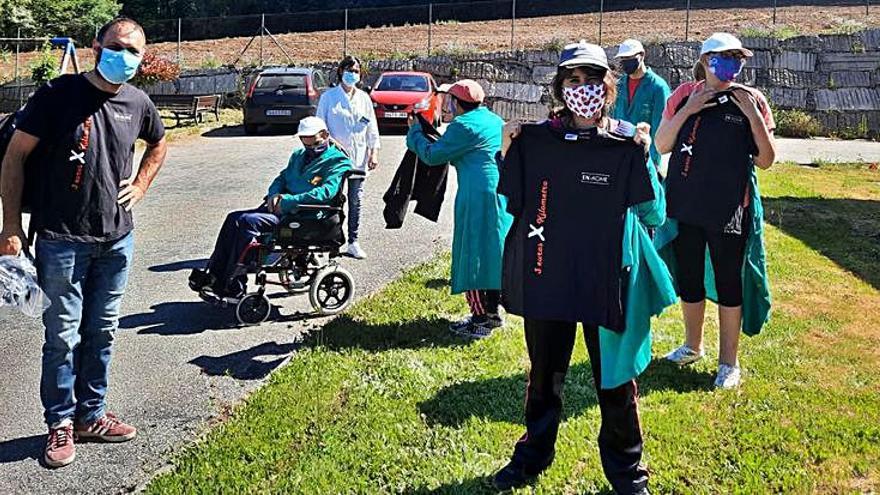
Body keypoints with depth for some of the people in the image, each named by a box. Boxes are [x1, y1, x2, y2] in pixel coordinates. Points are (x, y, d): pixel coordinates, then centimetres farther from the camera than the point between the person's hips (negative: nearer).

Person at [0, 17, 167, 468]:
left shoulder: (137, 103, 4)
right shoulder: (58, 94, -9)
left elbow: (158, 145, 25)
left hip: (117, 240, 5)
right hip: (62, 239, -4)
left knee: (101, 333, 13)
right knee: (63, 337, 2)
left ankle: (91, 415, 27)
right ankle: (61, 424, 17)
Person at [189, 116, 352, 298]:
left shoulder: (338, 162, -5)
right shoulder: (298, 155, 23)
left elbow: (326, 192, -20)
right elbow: (282, 178, 27)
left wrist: (288, 201, -21)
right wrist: (274, 195, 2)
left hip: (305, 216, -9)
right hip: (281, 208, 9)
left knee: (248, 221, -24)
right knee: (234, 218, -7)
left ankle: (234, 287, -22)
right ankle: (213, 275, -8)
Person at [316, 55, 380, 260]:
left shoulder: (364, 98, 12)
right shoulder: (328, 97, 2)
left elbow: (372, 128, 13)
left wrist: (374, 152, 6)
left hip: (358, 158, 3)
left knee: (356, 201, 5)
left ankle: (353, 242, 13)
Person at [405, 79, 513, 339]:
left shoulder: (464, 126, -12)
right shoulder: (494, 120, 16)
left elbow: (432, 155, -6)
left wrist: (415, 132, 9)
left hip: (478, 198, -9)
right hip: (502, 195, 9)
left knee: (473, 255, -2)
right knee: (492, 253, 16)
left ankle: (481, 320, 0)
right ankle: (492, 311, 24)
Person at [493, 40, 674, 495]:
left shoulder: (626, 144, -7)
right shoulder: (537, 139, -3)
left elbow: (654, 217, -5)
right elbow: (514, 205, 5)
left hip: (605, 283, -2)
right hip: (546, 280, 2)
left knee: (615, 380, 10)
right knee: (544, 374, 19)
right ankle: (533, 456, 41)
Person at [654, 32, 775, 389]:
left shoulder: (752, 100, -3)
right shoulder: (684, 95, 1)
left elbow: (765, 160, -5)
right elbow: (661, 146, -2)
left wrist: (753, 115, -16)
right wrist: (687, 110, -14)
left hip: (729, 210, -2)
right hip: (684, 206, 3)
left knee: (729, 283, 5)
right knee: (688, 278, 15)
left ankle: (729, 362, 19)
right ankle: (693, 346, 36)